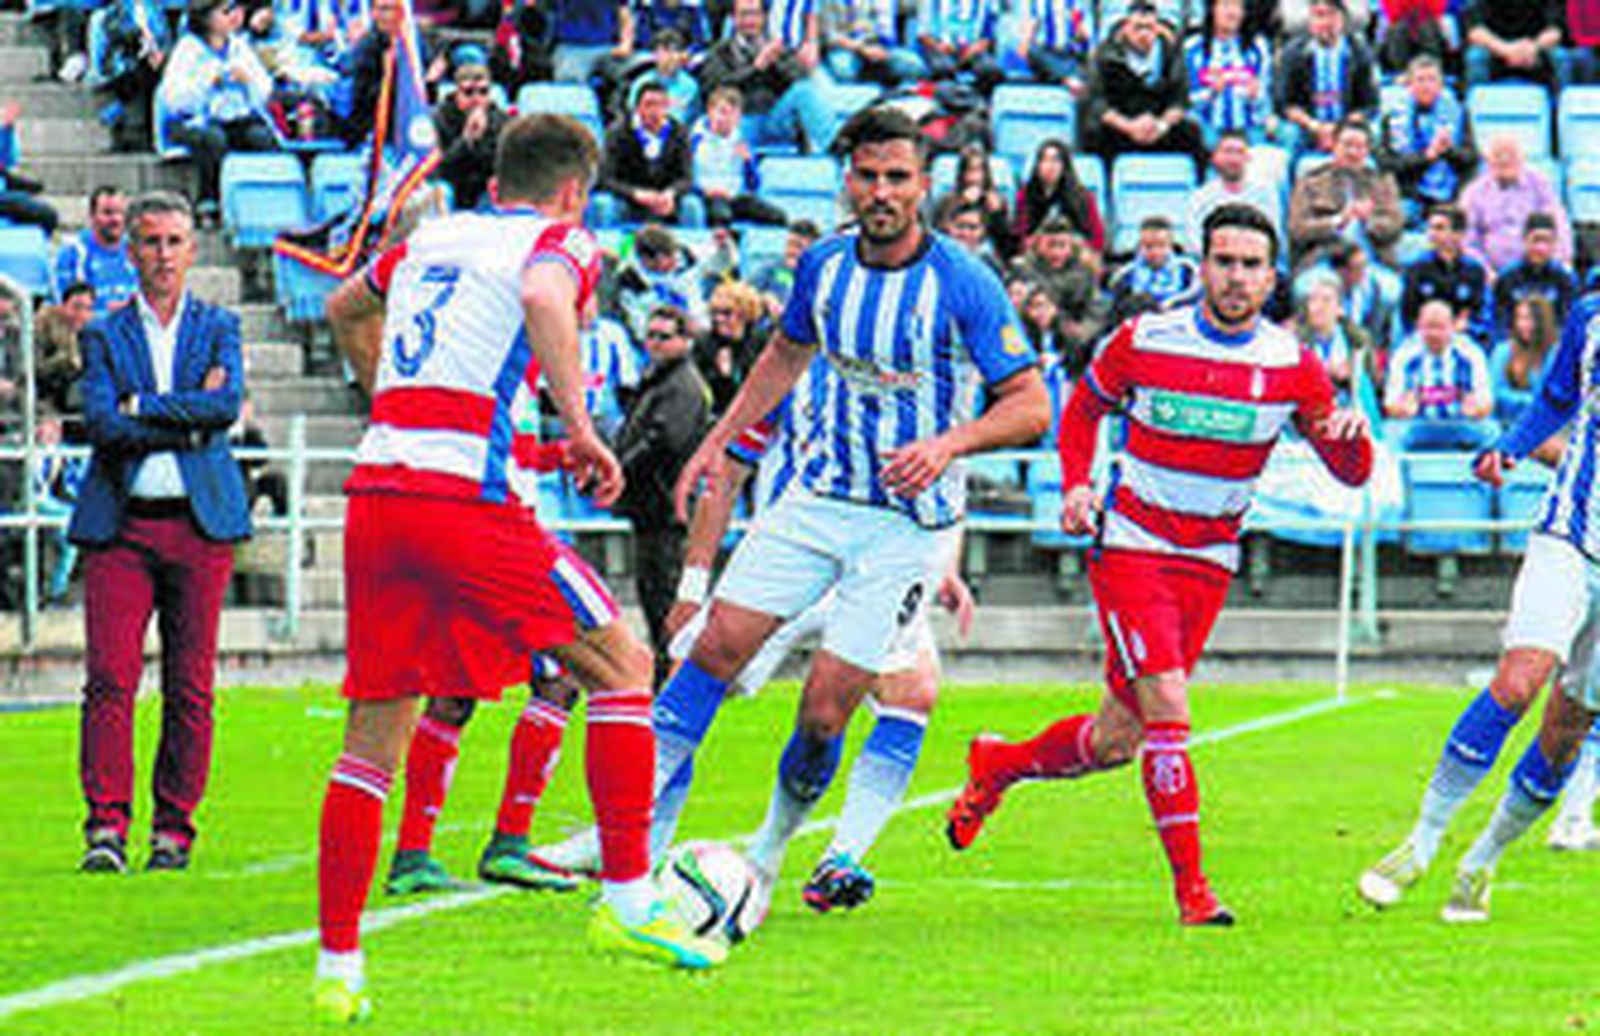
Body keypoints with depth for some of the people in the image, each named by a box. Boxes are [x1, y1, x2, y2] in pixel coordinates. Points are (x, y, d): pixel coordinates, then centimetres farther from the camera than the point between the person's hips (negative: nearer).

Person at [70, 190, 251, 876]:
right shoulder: (104, 337, 10)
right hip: (120, 524, -1)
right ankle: (107, 825, -10)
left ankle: (174, 826, 8)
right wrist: (186, 424, -10)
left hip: (199, 521, 1)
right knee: (110, 676, -10)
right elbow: (100, 423, -5)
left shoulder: (217, 328, 12)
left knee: (190, 686, 0)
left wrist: (143, 406, -7)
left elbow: (228, 406, -6)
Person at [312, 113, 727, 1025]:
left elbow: (344, 311, 41)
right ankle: (629, 903, 3)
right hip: (472, 497, -6)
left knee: (375, 736, 9)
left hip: (378, 495, 6)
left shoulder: (430, 239, 23)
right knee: (622, 669, 8)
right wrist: (581, 426, -16)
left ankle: (338, 968, 6)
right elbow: (544, 300, -20)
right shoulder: (562, 243, 4)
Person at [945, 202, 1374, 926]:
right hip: (1130, 547, -3)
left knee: (1119, 737, 8)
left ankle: (998, 765, 35)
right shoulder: (1143, 342, -8)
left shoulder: (1293, 367, -4)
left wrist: (1351, 436, -23)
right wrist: (1075, 487, -5)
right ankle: (1191, 885, -13)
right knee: (1166, 708, -18)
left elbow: (1351, 473, -1)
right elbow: (1083, 410, 11)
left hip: (1209, 564, 3)